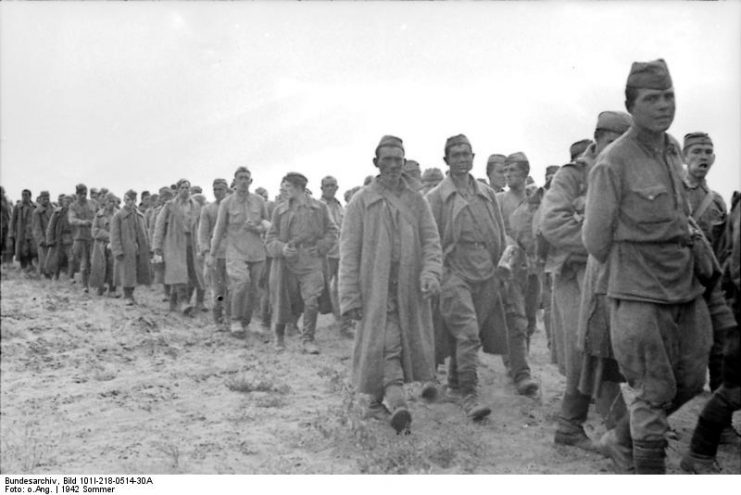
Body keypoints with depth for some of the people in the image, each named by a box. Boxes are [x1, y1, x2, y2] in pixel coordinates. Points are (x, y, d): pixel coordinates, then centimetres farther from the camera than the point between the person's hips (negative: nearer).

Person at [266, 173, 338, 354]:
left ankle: (307, 340, 1)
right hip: (286, 263, 1)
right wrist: (282, 248, -14)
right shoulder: (280, 210, 6)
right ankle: (279, 336, 32)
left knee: (312, 301, -13)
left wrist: (320, 248, -4)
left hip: (311, 263, -1)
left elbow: (331, 232, 11)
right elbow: (270, 239, 5)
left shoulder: (319, 208, 5)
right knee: (283, 303, 8)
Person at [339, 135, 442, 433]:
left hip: (408, 287, 3)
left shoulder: (416, 200, 11)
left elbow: (431, 240, 4)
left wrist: (430, 273, -16)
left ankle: (377, 401, 25)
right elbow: (349, 250, -1)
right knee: (387, 344, -12)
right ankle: (397, 403, -15)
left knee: (404, 344, 8)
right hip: (375, 286, -3)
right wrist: (350, 296, -7)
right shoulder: (361, 201, 2)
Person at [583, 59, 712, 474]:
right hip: (640, 294, -7)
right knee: (654, 391, 1)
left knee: (691, 380, 16)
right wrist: (627, 269, 4)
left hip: (687, 288, 8)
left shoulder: (674, 149, 8)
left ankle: (627, 437, 36)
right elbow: (595, 238, -9)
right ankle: (650, 471, 19)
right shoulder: (613, 163, -15)